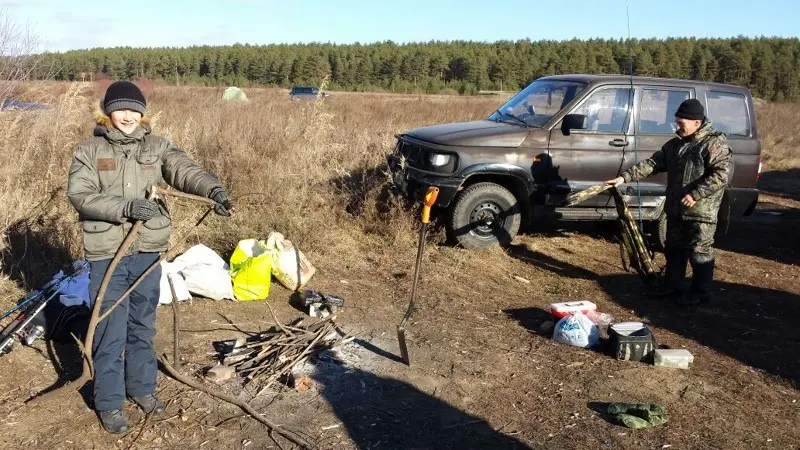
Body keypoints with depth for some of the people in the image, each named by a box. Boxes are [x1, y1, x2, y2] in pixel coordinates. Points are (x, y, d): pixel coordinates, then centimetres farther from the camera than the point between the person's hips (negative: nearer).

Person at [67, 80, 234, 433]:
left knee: (143, 325, 16)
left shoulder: (157, 147, 3)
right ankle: (109, 402, 18)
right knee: (110, 330, 3)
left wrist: (214, 189, -33)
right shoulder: (90, 150, -2)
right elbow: (79, 194, -13)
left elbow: (185, 171, -13)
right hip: (107, 253, -2)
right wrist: (126, 207, -27)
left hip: (148, 250, 2)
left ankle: (142, 388, 33)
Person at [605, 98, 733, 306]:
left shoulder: (715, 143, -11)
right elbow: (653, 163, 10)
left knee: (699, 252, 0)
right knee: (674, 250, 15)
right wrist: (625, 177, 0)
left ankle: (701, 293, 12)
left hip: (701, 211, -8)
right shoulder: (675, 144, 12)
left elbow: (722, 173, -21)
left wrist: (695, 194, -25)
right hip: (675, 209, 8)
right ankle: (671, 287, 28)